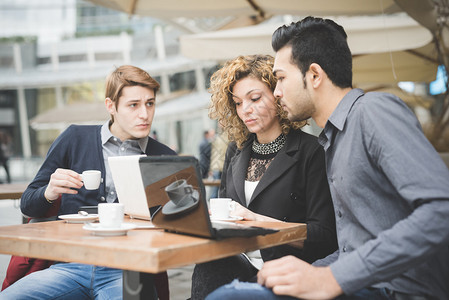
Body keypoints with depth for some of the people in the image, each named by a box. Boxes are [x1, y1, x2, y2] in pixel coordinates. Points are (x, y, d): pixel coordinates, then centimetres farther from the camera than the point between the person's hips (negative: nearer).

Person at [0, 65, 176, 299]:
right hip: (69, 266, 2)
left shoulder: (165, 159, 9)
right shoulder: (75, 138, 10)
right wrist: (49, 193, -7)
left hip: (126, 270, -1)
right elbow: (28, 205, 15)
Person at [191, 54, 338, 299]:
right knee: (206, 268, -30)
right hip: (237, 263, 5)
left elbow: (325, 236, -9)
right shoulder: (236, 151, 17)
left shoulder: (311, 152, -3)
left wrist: (257, 220, -17)